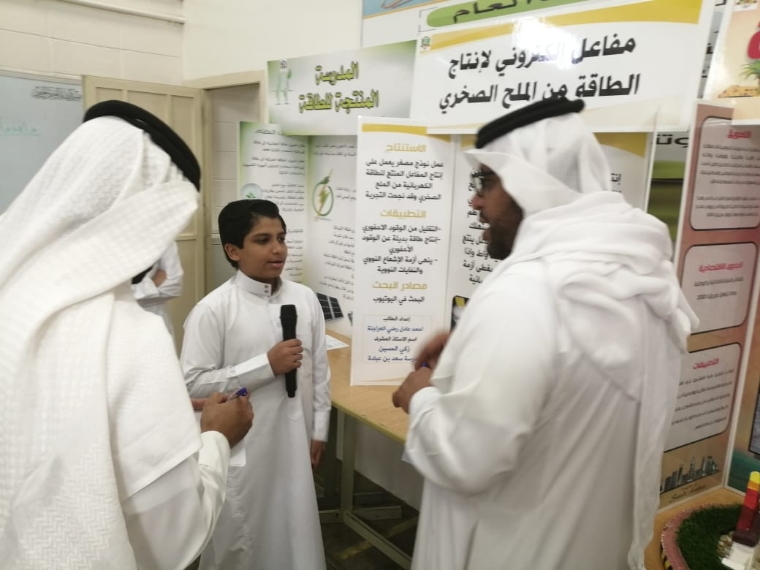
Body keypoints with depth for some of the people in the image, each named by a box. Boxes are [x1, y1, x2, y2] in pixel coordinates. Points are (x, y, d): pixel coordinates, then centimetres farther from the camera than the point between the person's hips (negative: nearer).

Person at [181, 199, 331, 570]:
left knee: (295, 536, 19)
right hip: (241, 449, -4)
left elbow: (319, 369, 6)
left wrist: (319, 430, 8)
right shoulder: (213, 309, -14)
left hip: (294, 444, 4)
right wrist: (266, 365, -19)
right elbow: (193, 385, -17)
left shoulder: (305, 299, 0)